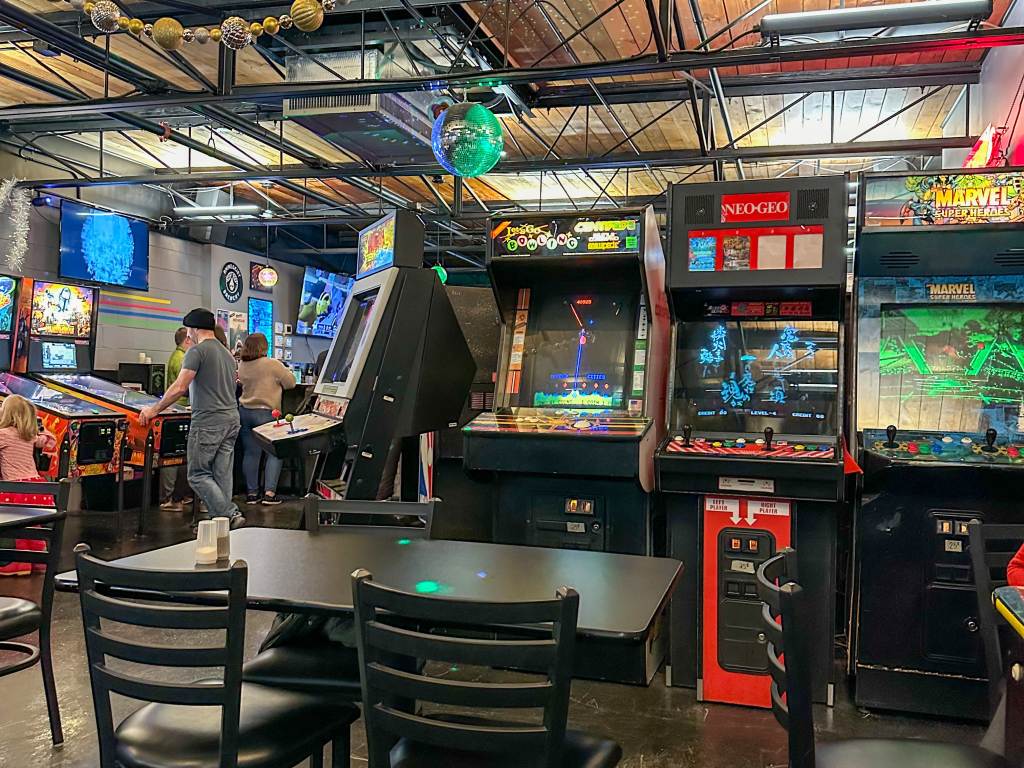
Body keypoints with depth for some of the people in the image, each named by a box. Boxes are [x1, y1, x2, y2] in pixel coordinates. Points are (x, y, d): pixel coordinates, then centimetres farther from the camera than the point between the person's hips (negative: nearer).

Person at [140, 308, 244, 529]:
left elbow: (180, 388, -14)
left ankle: (230, 515, -6)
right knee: (222, 476, 8)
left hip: (208, 422, -8)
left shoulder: (197, 351, -8)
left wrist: (154, 410, -7)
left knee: (198, 475, 0)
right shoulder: (227, 354, 18)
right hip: (231, 420, 8)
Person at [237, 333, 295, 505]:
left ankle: (251, 492, 14)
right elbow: (291, 383, -4)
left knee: (251, 453, 10)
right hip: (265, 413, -5)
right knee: (275, 453, 4)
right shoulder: (273, 364, -12)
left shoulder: (241, 365, 4)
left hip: (245, 412, 5)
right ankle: (269, 492, -1)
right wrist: (277, 380, 16)